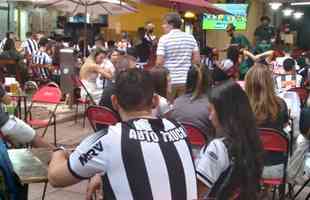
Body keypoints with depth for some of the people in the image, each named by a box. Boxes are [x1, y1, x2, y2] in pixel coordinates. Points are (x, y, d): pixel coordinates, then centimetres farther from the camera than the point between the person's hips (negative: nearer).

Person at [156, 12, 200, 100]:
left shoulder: (164, 39, -7)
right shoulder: (190, 37, 5)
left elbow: (159, 62, -11)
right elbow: (197, 59, 4)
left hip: (169, 81, -3)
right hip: (186, 80, 4)